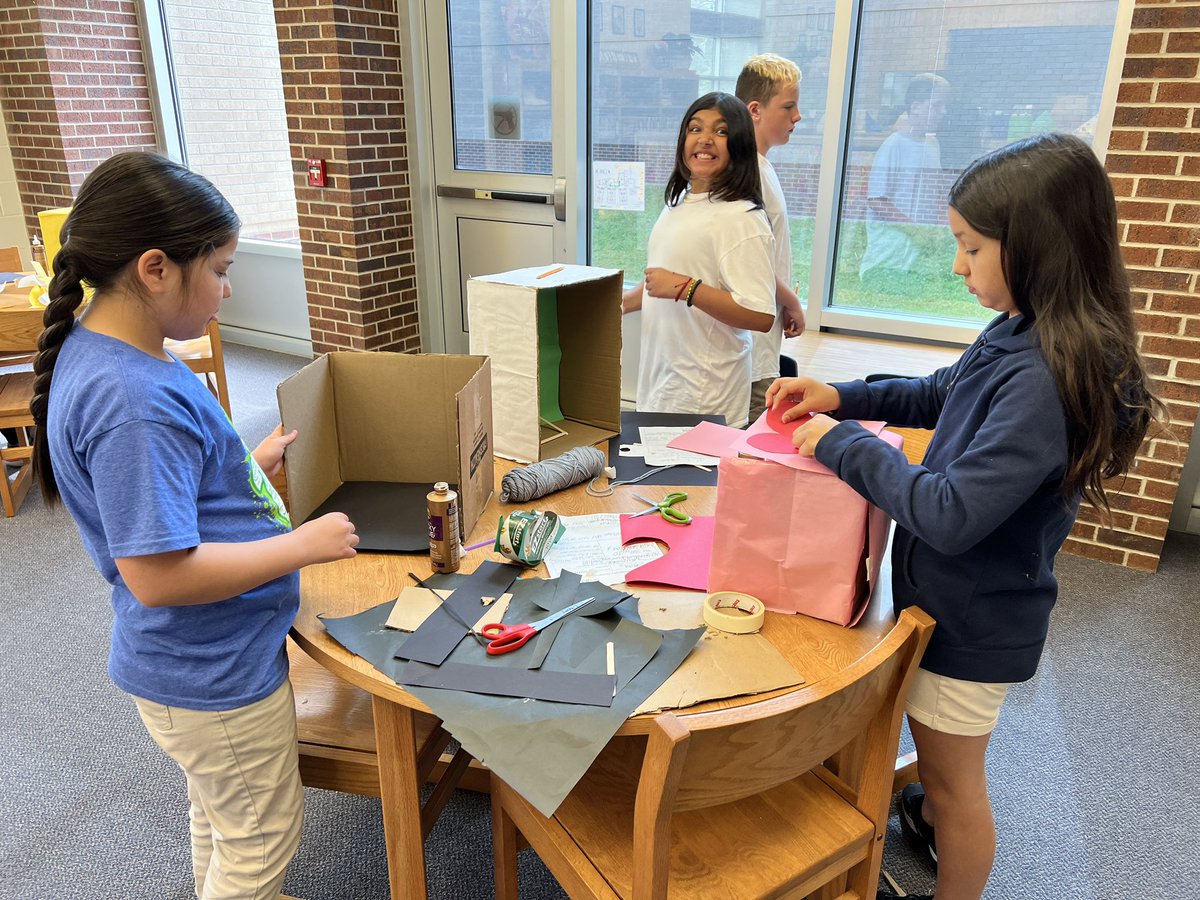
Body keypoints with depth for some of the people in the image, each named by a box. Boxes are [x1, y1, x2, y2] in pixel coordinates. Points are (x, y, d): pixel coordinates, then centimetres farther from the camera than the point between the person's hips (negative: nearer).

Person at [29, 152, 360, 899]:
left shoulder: (100, 351, -1)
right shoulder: (134, 402, -32)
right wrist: (302, 544, -23)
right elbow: (158, 575, -32)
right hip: (214, 672, -9)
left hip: (205, 658, 9)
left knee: (220, 817, 32)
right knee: (264, 836, 16)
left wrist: (250, 464, 6)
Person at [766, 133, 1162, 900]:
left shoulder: (1046, 380, -32)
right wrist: (842, 397, 1)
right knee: (936, 744, 32)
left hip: (975, 617, -9)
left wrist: (843, 444, -23)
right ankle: (929, 821, 59)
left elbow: (953, 514, -32)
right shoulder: (1021, 335, -4)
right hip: (952, 596, 9)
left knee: (955, 780, 15)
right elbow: (943, 395, 13)